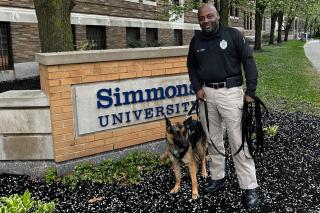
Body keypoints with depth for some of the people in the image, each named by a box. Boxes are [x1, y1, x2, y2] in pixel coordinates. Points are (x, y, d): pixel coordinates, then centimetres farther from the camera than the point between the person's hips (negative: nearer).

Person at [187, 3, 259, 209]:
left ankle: (250, 187, 5)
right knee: (213, 139, 12)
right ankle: (217, 177, 28)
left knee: (239, 141, -4)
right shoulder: (196, 41, 9)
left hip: (230, 92, -4)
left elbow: (249, 62, -3)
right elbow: (192, 66, 20)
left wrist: (250, 91, -9)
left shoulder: (233, 35, -4)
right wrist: (197, 88, 5)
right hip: (207, 93, 5)